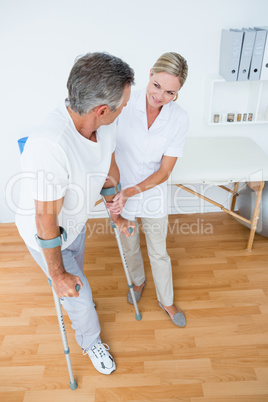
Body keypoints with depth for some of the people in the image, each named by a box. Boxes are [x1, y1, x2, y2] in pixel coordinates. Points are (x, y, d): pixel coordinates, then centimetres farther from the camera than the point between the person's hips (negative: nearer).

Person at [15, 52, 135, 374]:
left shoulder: (103, 123, -20)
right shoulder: (49, 146, -44)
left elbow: (110, 172, -1)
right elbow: (46, 222, -32)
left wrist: (116, 216, 10)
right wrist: (57, 275, -18)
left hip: (75, 221, 6)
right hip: (45, 233, -6)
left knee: (75, 272, 31)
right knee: (76, 290, 13)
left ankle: (72, 303, 66)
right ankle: (90, 342, 46)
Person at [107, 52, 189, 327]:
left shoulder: (179, 119, -15)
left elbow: (164, 171, -14)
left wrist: (131, 191, -25)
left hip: (153, 195, 0)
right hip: (120, 193, 1)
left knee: (159, 253, 17)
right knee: (129, 248, 23)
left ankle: (166, 301, 44)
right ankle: (138, 281, 56)